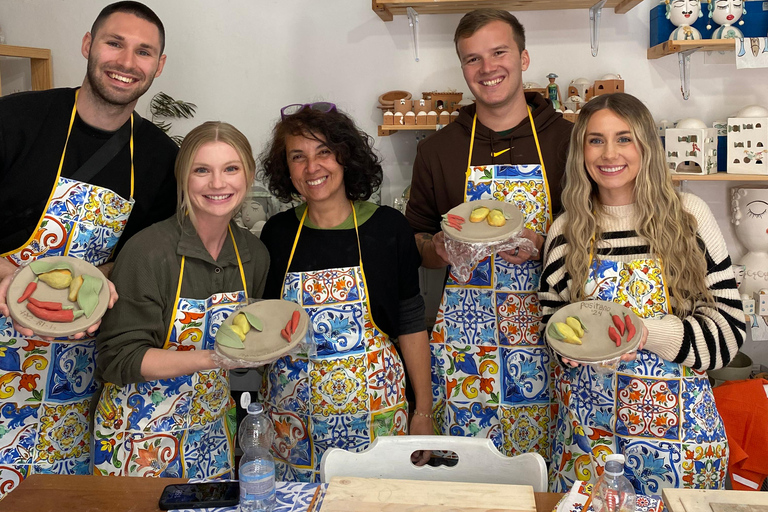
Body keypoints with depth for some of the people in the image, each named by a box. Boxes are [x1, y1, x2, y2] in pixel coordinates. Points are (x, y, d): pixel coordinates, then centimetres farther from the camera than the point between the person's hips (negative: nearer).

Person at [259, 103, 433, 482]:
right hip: (293, 412, 2)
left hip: (372, 406, -1)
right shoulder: (277, 233, 1)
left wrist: (423, 412, -1)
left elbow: (410, 324, -2)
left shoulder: (388, 228, -5)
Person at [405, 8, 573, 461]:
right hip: (464, 335, 1)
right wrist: (437, 249, -9)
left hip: (546, 332, -1)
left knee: (544, 459, 3)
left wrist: (542, 245, -15)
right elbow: (415, 243, 13)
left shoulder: (567, 139, 2)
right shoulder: (437, 150, 7)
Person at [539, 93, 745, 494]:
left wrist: (646, 333, -20)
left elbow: (729, 326, -5)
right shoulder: (566, 231, 2)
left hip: (677, 422, -1)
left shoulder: (688, 216, -3)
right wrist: (587, 340, -13)